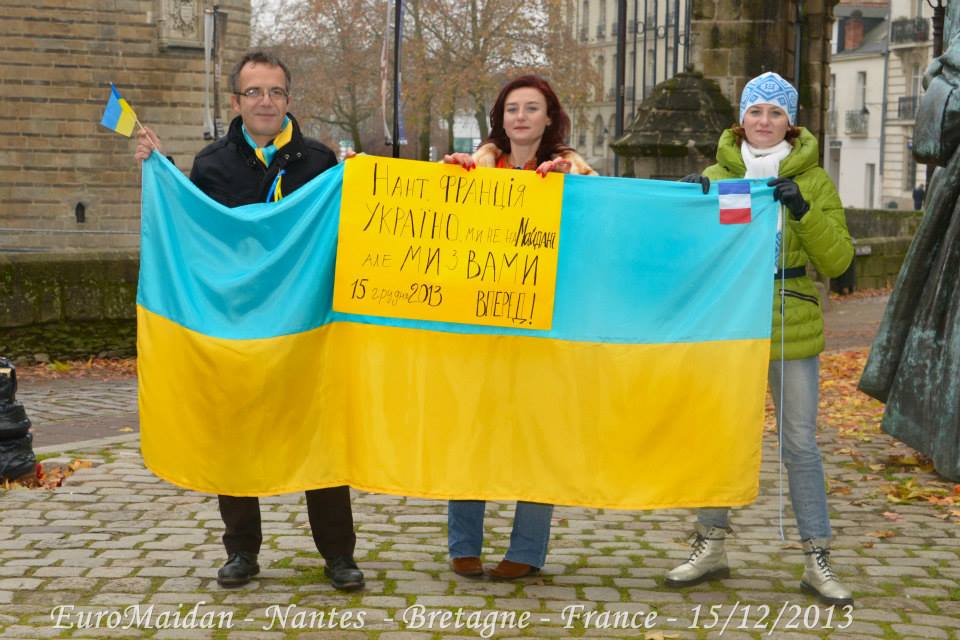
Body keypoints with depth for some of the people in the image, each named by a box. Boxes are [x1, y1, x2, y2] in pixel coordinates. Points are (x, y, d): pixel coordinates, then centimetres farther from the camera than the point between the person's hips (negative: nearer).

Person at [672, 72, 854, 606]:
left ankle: (818, 561, 10)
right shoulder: (717, 175, 7)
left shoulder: (813, 180, 2)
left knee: (800, 445, 2)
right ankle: (712, 547, 22)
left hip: (791, 330, -2)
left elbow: (837, 262, -5)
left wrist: (802, 209, -18)